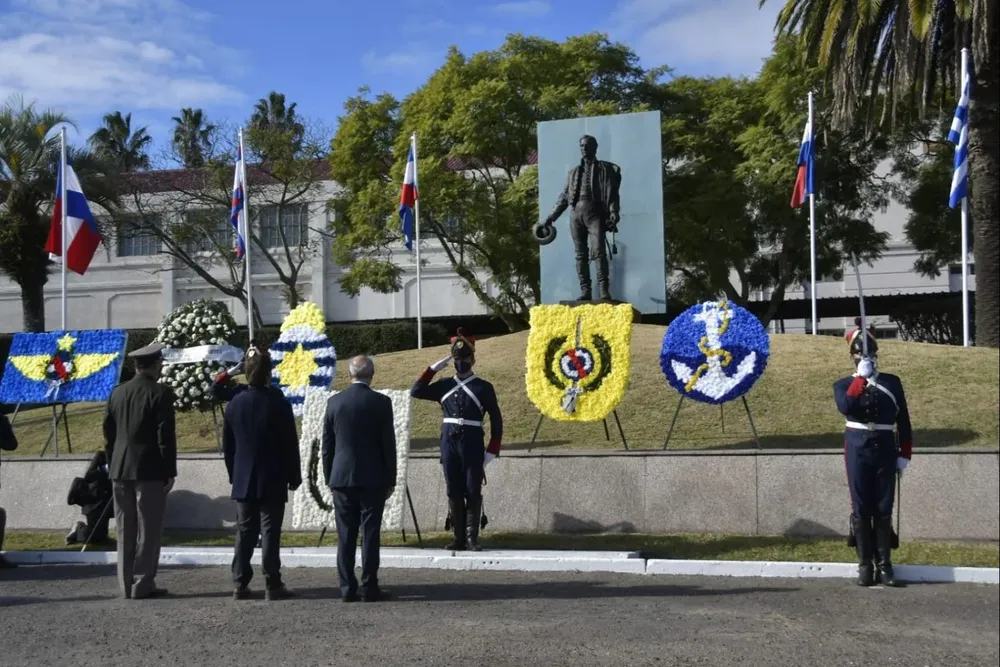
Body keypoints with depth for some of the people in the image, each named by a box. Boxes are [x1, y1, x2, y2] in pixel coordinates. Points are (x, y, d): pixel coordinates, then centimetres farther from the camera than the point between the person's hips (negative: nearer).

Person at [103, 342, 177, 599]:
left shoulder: (117, 392, 8)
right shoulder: (160, 393, -9)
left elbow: (108, 432, 11)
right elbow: (166, 435, -12)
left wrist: (114, 465, 18)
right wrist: (170, 471, -7)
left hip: (121, 471, 6)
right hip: (150, 471, -6)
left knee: (125, 531, 10)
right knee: (148, 530, 0)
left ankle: (126, 585, 14)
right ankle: (142, 585, 1)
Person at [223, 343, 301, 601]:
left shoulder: (235, 403, 1)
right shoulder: (279, 403, -12)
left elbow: (227, 446, 8)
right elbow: (290, 444, -8)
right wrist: (294, 476, 1)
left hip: (243, 481, 4)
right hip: (273, 481, -4)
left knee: (245, 532, 10)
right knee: (270, 532, -1)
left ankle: (240, 584, 12)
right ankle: (272, 585, 1)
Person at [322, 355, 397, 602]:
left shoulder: (334, 402, 2)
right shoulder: (381, 402, -6)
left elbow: (327, 445, 6)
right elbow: (389, 444, -5)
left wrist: (329, 478, 14)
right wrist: (391, 480, 3)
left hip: (341, 478, 3)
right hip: (372, 479, -2)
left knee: (346, 536, 6)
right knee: (370, 534, 0)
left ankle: (348, 589, 7)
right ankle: (370, 588, 2)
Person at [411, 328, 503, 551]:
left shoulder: (484, 388, 2)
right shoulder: (444, 385, 11)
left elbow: (496, 420, 2)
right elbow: (416, 391, 6)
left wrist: (492, 451, -4)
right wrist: (433, 368, 2)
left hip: (473, 445, -3)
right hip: (448, 444, 3)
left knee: (473, 492, 0)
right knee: (453, 492, 7)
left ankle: (472, 538, 6)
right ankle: (459, 537, 15)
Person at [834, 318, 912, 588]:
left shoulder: (892, 382, 9)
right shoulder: (843, 385, 5)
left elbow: (903, 421, 9)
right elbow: (846, 407, -17)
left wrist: (904, 454, 3)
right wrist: (861, 378, -14)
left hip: (885, 449, 1)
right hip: (858, 450, -1)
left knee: (884, 509, 4)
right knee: (861, 509, 1)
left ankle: (884, 563, 13)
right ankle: (865, 564, 8)